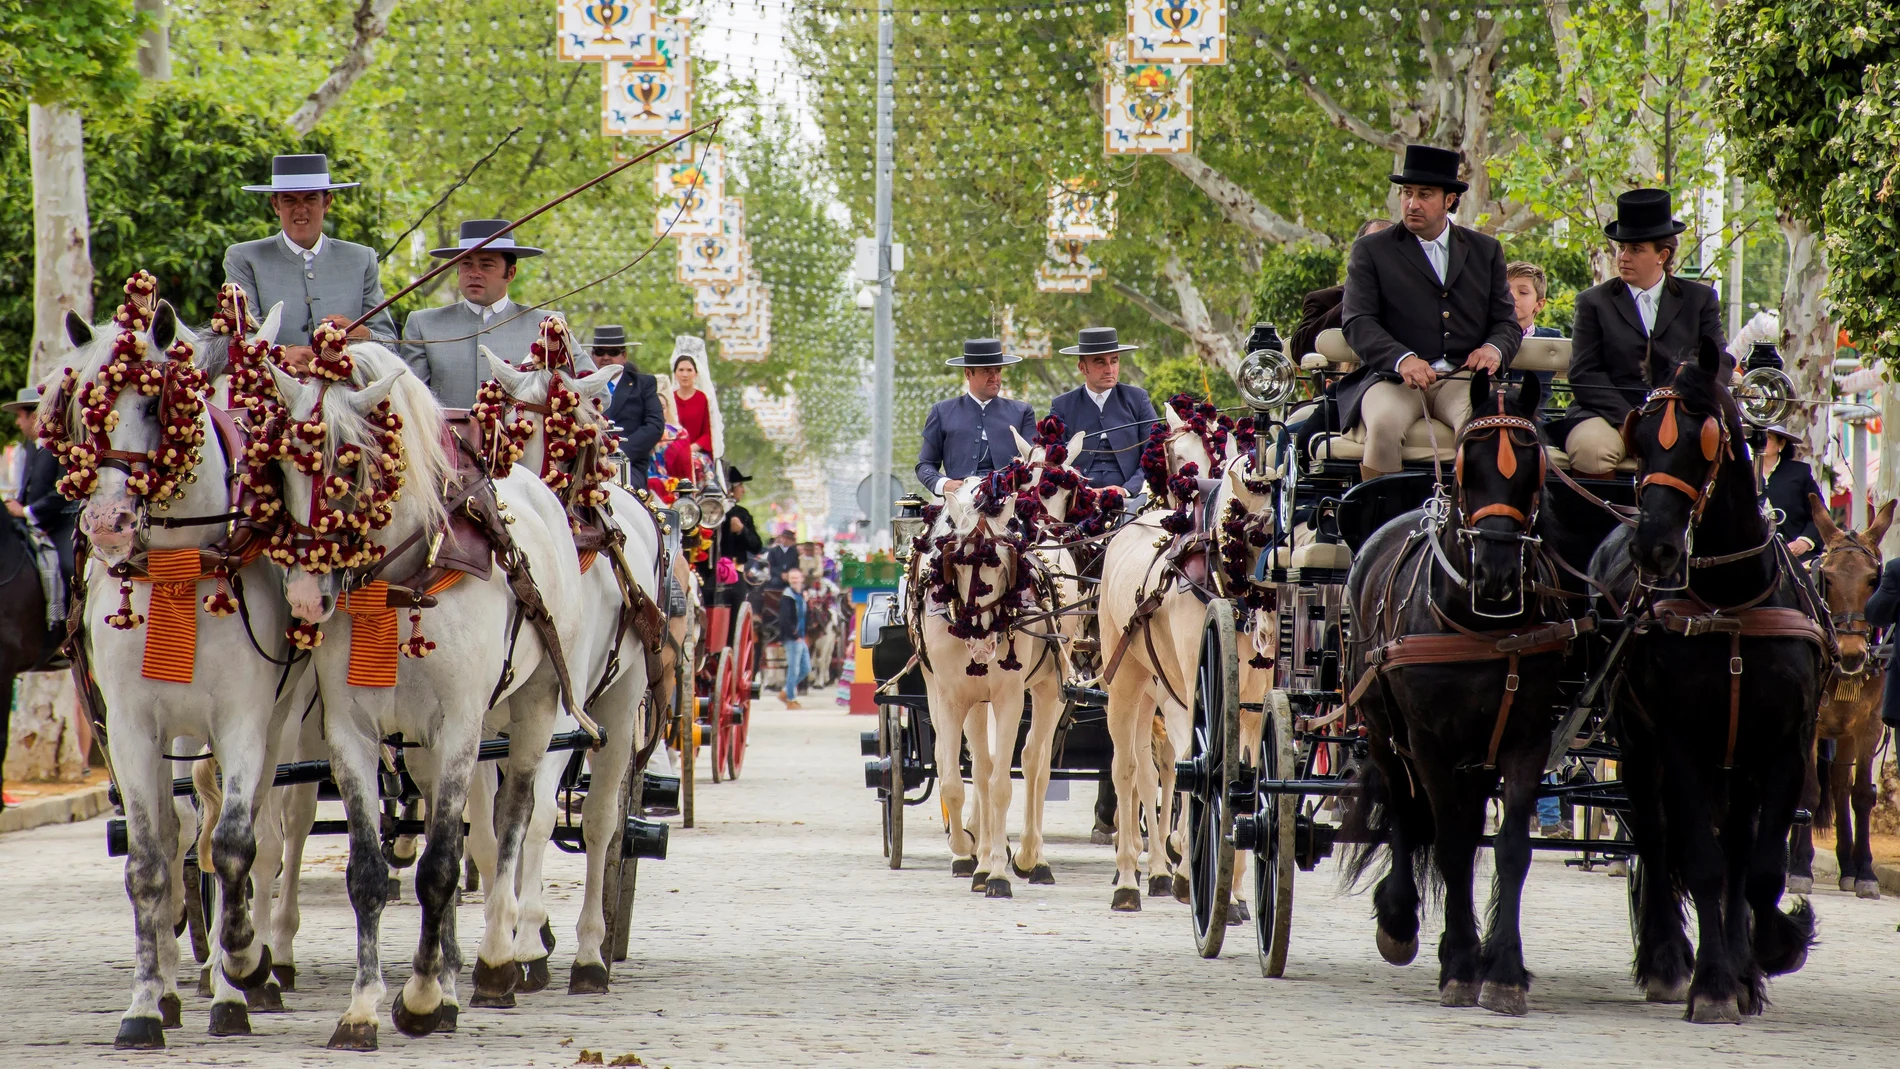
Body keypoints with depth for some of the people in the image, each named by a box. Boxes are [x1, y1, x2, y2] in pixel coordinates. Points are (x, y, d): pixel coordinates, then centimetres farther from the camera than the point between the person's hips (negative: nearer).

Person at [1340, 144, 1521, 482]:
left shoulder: (1486, 251, 19)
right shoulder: (1371, 252, 11)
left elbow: (1507, 321, 16)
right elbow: (1358, 321, -1)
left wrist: (1494, 349, -10)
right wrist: (1402, 359, -21)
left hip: (1461, 380, 1)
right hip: (1393, 379, -1)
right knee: (1384, 423, -35)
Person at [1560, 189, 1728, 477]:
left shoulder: (1700, 300, 16)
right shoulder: (1594, 302, 12)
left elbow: (1720, 362, 7)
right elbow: (1584, 374, 2)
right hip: (1610, 417, -1)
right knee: (1590, 450, -35)